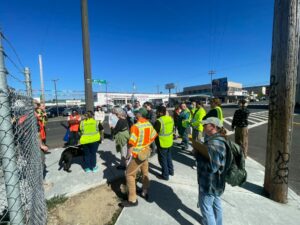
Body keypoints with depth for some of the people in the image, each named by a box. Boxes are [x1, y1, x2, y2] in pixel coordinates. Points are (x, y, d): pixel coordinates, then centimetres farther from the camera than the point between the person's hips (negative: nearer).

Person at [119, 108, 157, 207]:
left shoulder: (135, 126, -23)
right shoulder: (149, 124, -1)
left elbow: (131, 143, -22)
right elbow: (153, 137, 11)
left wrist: (128, 154, -8)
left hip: (137, 154, -7)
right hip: (145, 152, 8)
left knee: (130, 175, 5)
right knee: (145, 172, 21)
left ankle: (132, 200, 12)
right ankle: (145, 192, 38)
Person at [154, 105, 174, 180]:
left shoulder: (159, 121, -25)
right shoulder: (170, 118, -2)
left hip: (162, 143, -7)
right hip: (170, 142, 8)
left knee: (163, 159, 10)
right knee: (169, 157, 24)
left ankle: (165, 175, 23)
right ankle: (171, 171, 41)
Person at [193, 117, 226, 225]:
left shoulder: (214, 144, -32)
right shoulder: (216, 139, 1)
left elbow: (212, 167, -34)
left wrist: (197, 152, -26)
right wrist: (199, 149, -5)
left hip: (210, 182, -10)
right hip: (215, 181, 10)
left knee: (205, 206, 11)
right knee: (215, 202, 28)